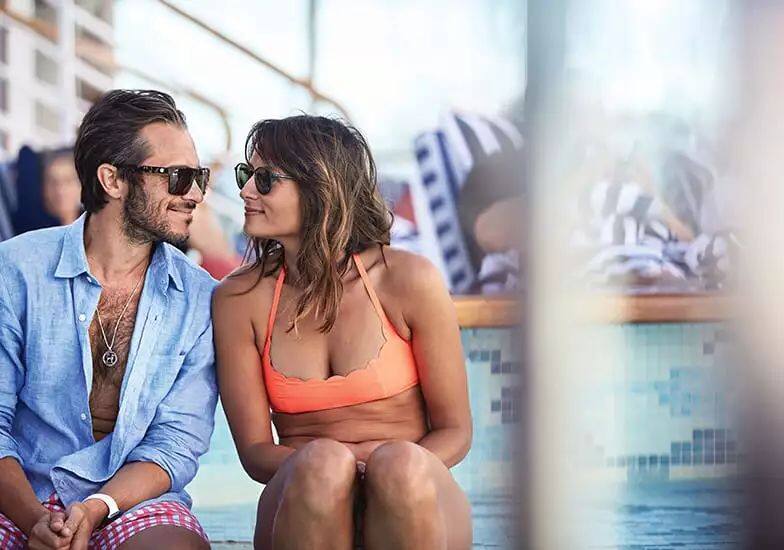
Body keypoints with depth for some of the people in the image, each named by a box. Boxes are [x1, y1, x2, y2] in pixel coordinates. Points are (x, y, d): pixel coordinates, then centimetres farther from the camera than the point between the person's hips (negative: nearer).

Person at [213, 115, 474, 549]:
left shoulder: (408, 281, -2)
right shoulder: (238, 299, 3)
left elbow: (454, 431, 3)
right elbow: (254, 449, 3)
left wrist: (397, 474, -19)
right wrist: (321, 469, -19)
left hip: (415, 503, -1)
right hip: (306, 507, 1)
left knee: (399, 464, -35)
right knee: (322, 461, -33)